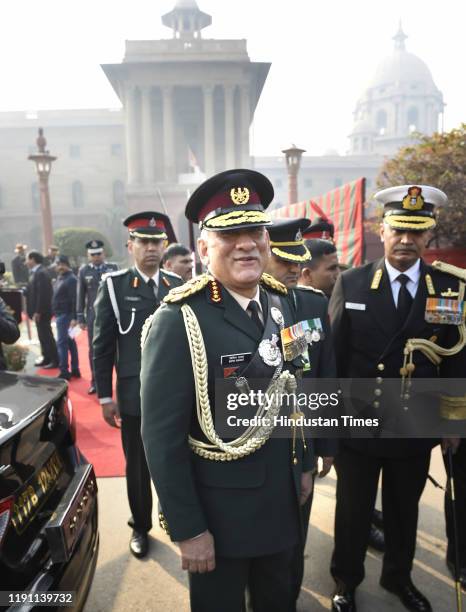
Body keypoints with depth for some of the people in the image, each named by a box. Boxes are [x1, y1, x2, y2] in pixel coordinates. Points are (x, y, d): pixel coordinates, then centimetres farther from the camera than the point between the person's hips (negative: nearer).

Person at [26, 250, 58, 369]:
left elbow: (42, 294, -23)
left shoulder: (41, 273, -18)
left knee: (46, 335, -2)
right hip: (39, 310, 9)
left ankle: (55, 360, 5)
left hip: (41, 311, -9)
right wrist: (34, 311, 14)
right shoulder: (36, 272, 12)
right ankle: (47, 358, 25)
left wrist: (37, 312, -22)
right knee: (43, 335, 15)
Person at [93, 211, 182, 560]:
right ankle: (141, 527, 36)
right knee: (138, 467, 14)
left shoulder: (178, 286, 5)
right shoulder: (113, 285, -3)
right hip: (135, 396, -2)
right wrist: (105, 396, -5)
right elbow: (102, 346, -3)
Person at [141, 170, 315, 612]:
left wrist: (304, 464, 12)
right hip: (218, 509, -6)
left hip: (282, 498, 6)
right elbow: (162, 437, -20)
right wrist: (187, 528, -16)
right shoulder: (178, 321, -23)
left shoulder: (280, 301, -2)